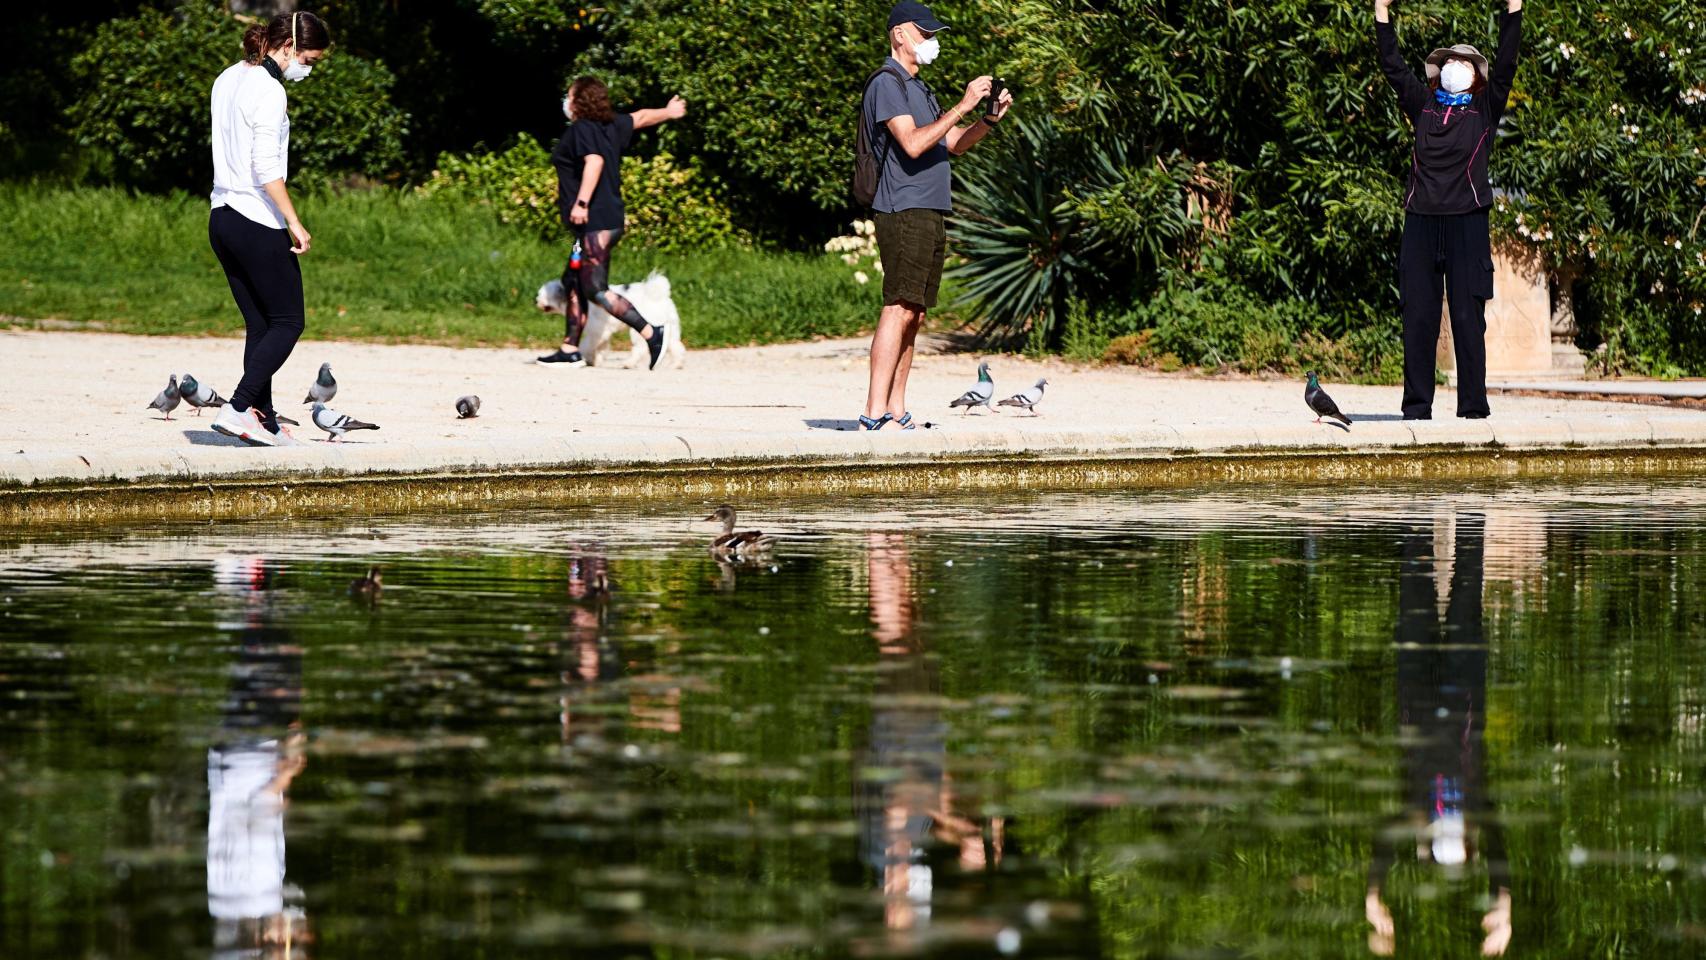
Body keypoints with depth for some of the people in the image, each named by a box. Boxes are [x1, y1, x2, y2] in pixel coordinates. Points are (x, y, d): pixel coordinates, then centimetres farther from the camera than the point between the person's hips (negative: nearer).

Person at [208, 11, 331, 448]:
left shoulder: (227, 80, 14)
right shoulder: (269, 90, -15)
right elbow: (266, 166, -20)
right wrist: (294, 223, -19)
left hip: (222, 216, 9)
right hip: (259, 223, -9)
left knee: (259, 325, 11)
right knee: (287, 323, -1)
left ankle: (265, 423, 9)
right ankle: (238, 409, -12)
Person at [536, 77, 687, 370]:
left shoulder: (581, 129, -11)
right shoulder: (611, 125, 14)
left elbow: (595, 161, -27)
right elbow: (640, 118, 31)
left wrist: (581, 203, -33)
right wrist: (668, 112, 50)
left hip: (594, 223, -10)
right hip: (611, 219, 10)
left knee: (596, 290, -13)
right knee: (573, 282, 14)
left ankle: (650, 334, -16)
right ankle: (570, 349, 16)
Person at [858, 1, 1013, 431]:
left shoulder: (918, 88, 23)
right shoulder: (887, 83, -7)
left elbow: (954, 143, 24)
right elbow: (912, 143, -19)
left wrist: (990, 118, 8)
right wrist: (963, 106, -19)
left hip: (931, 213, 10)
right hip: (904, 212, -10)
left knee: (914, 315, 6)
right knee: (899, 310, -15)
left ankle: (896, 412, 6)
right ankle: (875, 413, -20)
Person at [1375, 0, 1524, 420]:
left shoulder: (1485, 108, 11)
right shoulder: (1423, 105, 17)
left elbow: (1505, 65, 2)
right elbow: (1392, 66, 16)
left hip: (1467, 222, -2)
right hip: (1421, 220, 2)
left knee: (1468, 318, -3)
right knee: (1418, 318, 1)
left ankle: (1473, 409, -1)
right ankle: (1417, 407, 4)